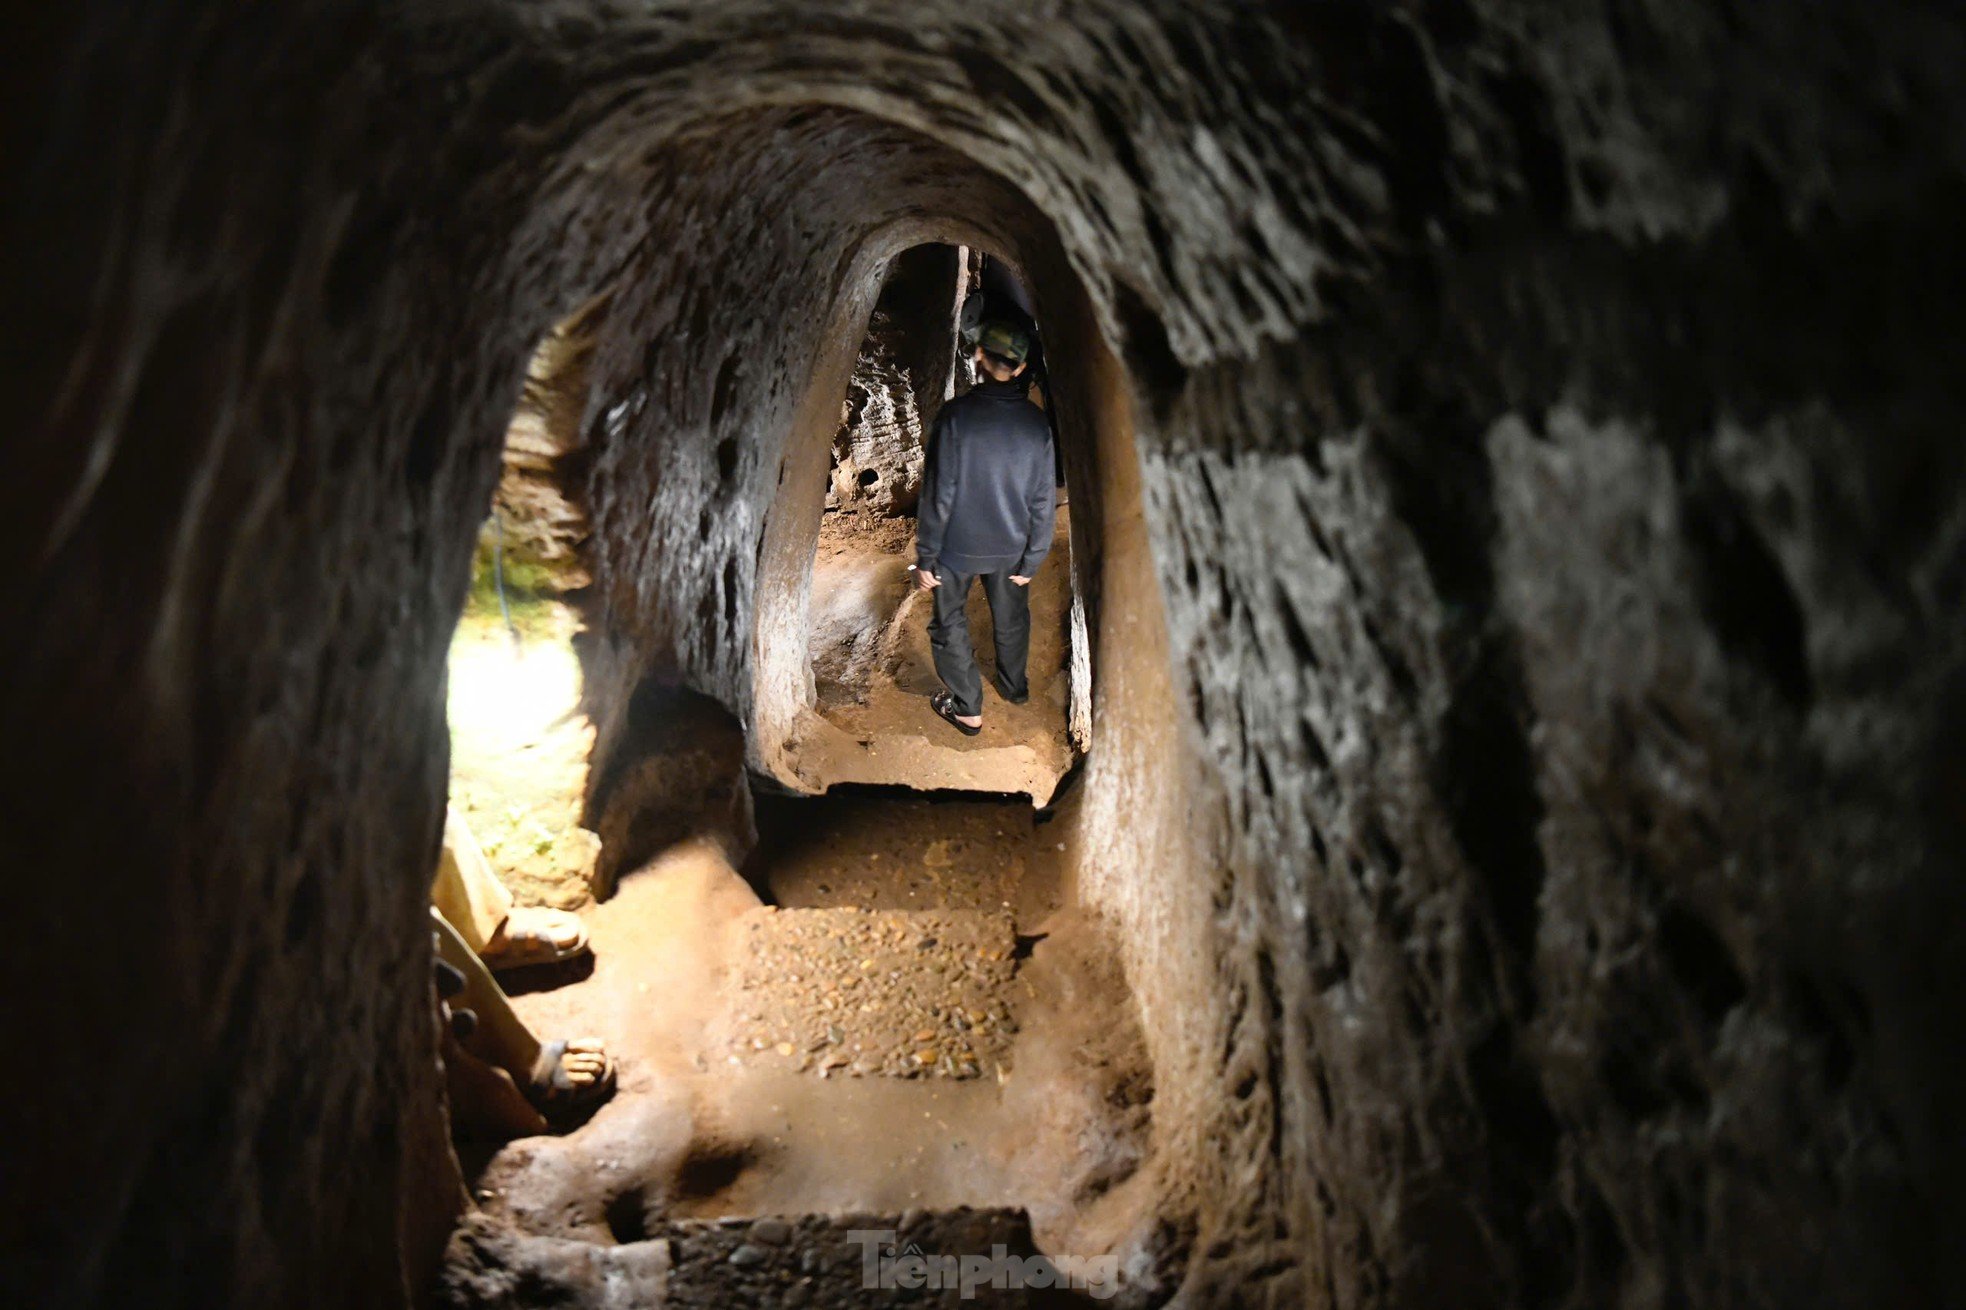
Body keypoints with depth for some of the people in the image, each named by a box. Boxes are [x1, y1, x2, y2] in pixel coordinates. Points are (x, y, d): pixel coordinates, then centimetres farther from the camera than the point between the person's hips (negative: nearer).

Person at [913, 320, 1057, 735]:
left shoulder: (957, 414, -20)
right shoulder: (1037, 422, -9)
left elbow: (938, 493, -18)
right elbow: (1043, 500, -4)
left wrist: (925, 557, -9)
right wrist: (1031, 562, 7)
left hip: (958, 545, -4)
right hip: (1010, 547, 4)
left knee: (950, 622, 15)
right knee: (1011, 619, 25)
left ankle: (966, 708, 21)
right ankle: (1015, 687, 45)